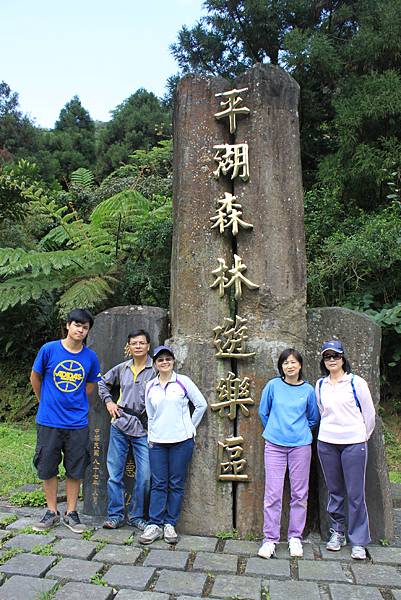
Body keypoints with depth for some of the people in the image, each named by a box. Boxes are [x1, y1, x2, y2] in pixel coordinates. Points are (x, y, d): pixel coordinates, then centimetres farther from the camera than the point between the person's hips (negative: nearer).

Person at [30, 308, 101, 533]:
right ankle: (52, 512, 28)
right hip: (49, 421, -1)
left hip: (78, 423, 1)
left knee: (75, 470, 10)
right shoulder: (49, 349, -8)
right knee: (47, 468, 11)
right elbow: (35, 378, 6)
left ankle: (71, 513, 26)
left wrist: (75, 405, 10)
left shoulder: (91, 357, -3)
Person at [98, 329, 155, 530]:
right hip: (119, 426, 3)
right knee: (114, 473, 8)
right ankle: (115, 515, 23)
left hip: (144, 430, -3)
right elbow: (103, 383, 23)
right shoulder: (122, 368, 7)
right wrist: (108, 401, 10)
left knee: (145, 476, -1)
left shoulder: (156, 370, -4)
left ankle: (137, 516, 19)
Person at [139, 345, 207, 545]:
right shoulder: (150, 387, 8)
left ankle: (170, 524, 17)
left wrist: (190, 427, 3)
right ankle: (155, 525, 13)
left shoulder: (183, 381, -2)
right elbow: (150, 415, 14)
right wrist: (151, 436, 8)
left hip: (181, 440, -2)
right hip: (157, 441, 2)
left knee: (176, 484, 5)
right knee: (158, 484, 4)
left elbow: (201, 404, 1)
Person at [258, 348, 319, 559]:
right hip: (275, 445, -1)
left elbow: (313, 418, 16)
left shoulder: (308, 389, 2)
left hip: (300, 445, 1)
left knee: (299, 493, 7)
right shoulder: (273, 385, -1)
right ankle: (270, 539, 11)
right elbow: (263, 412, 11)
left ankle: (295, 537, 23)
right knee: (273, 493, -1)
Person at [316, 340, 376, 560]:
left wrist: (363, 437, 9)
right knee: (334, 492, 12)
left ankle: (358, 542, 13)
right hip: (326, 443, 3)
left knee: (356, 494, 0)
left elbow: (369, 413, 3)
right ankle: (337, 532, 27)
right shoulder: (320, 385, 6)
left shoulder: (356, 382, -5)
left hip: (353, 443, -3)